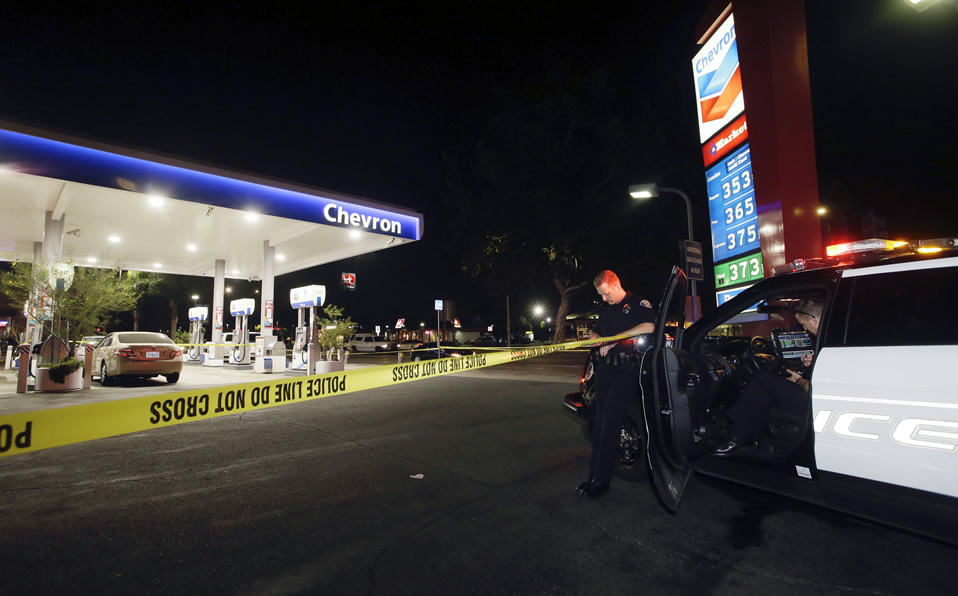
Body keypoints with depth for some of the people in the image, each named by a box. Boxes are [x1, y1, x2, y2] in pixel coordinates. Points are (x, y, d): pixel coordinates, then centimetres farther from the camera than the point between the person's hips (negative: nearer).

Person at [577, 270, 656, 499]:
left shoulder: (638, 303, 0)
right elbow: (597, 333, 30)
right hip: (605, 368, 7)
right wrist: (595, 339, 4)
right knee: (599, 422, 5)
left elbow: (648, 327, -17)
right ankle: (594, 476, 11)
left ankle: (601, 480, -5)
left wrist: (614, 339, -16)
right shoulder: (605, 310, 20)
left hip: (626, 369, -6)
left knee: (610, 422, -12)